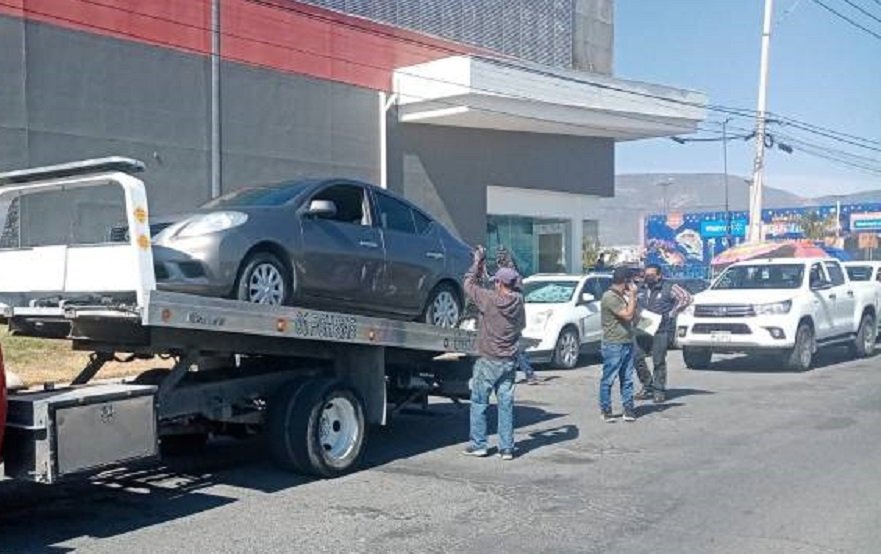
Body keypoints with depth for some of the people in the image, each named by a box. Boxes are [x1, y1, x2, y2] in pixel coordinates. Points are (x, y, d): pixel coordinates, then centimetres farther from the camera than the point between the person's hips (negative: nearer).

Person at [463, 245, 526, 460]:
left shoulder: (489, 299, -14)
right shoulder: (518, 302, -1)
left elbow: (469, 284, -2)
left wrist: (477, 263, 10)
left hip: (488, 360, -4)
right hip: (510, 361, 4)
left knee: (479, 402, 8)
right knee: (506, 403, 7)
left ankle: (478, 444, 10)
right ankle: (507, 448, 9)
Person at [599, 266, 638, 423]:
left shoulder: (621, 296, 16)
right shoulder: (609, 297, -15)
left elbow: (632, 316, 21)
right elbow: (628, 315, -19)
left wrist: (632, 298, 11)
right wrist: (632, 295, -10)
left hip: (627, 343, 9)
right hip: (613, 345, -9)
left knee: (627, 379, 9)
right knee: (608, 379, -1)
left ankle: (628, 408, 13)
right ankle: (605, 410, 5)